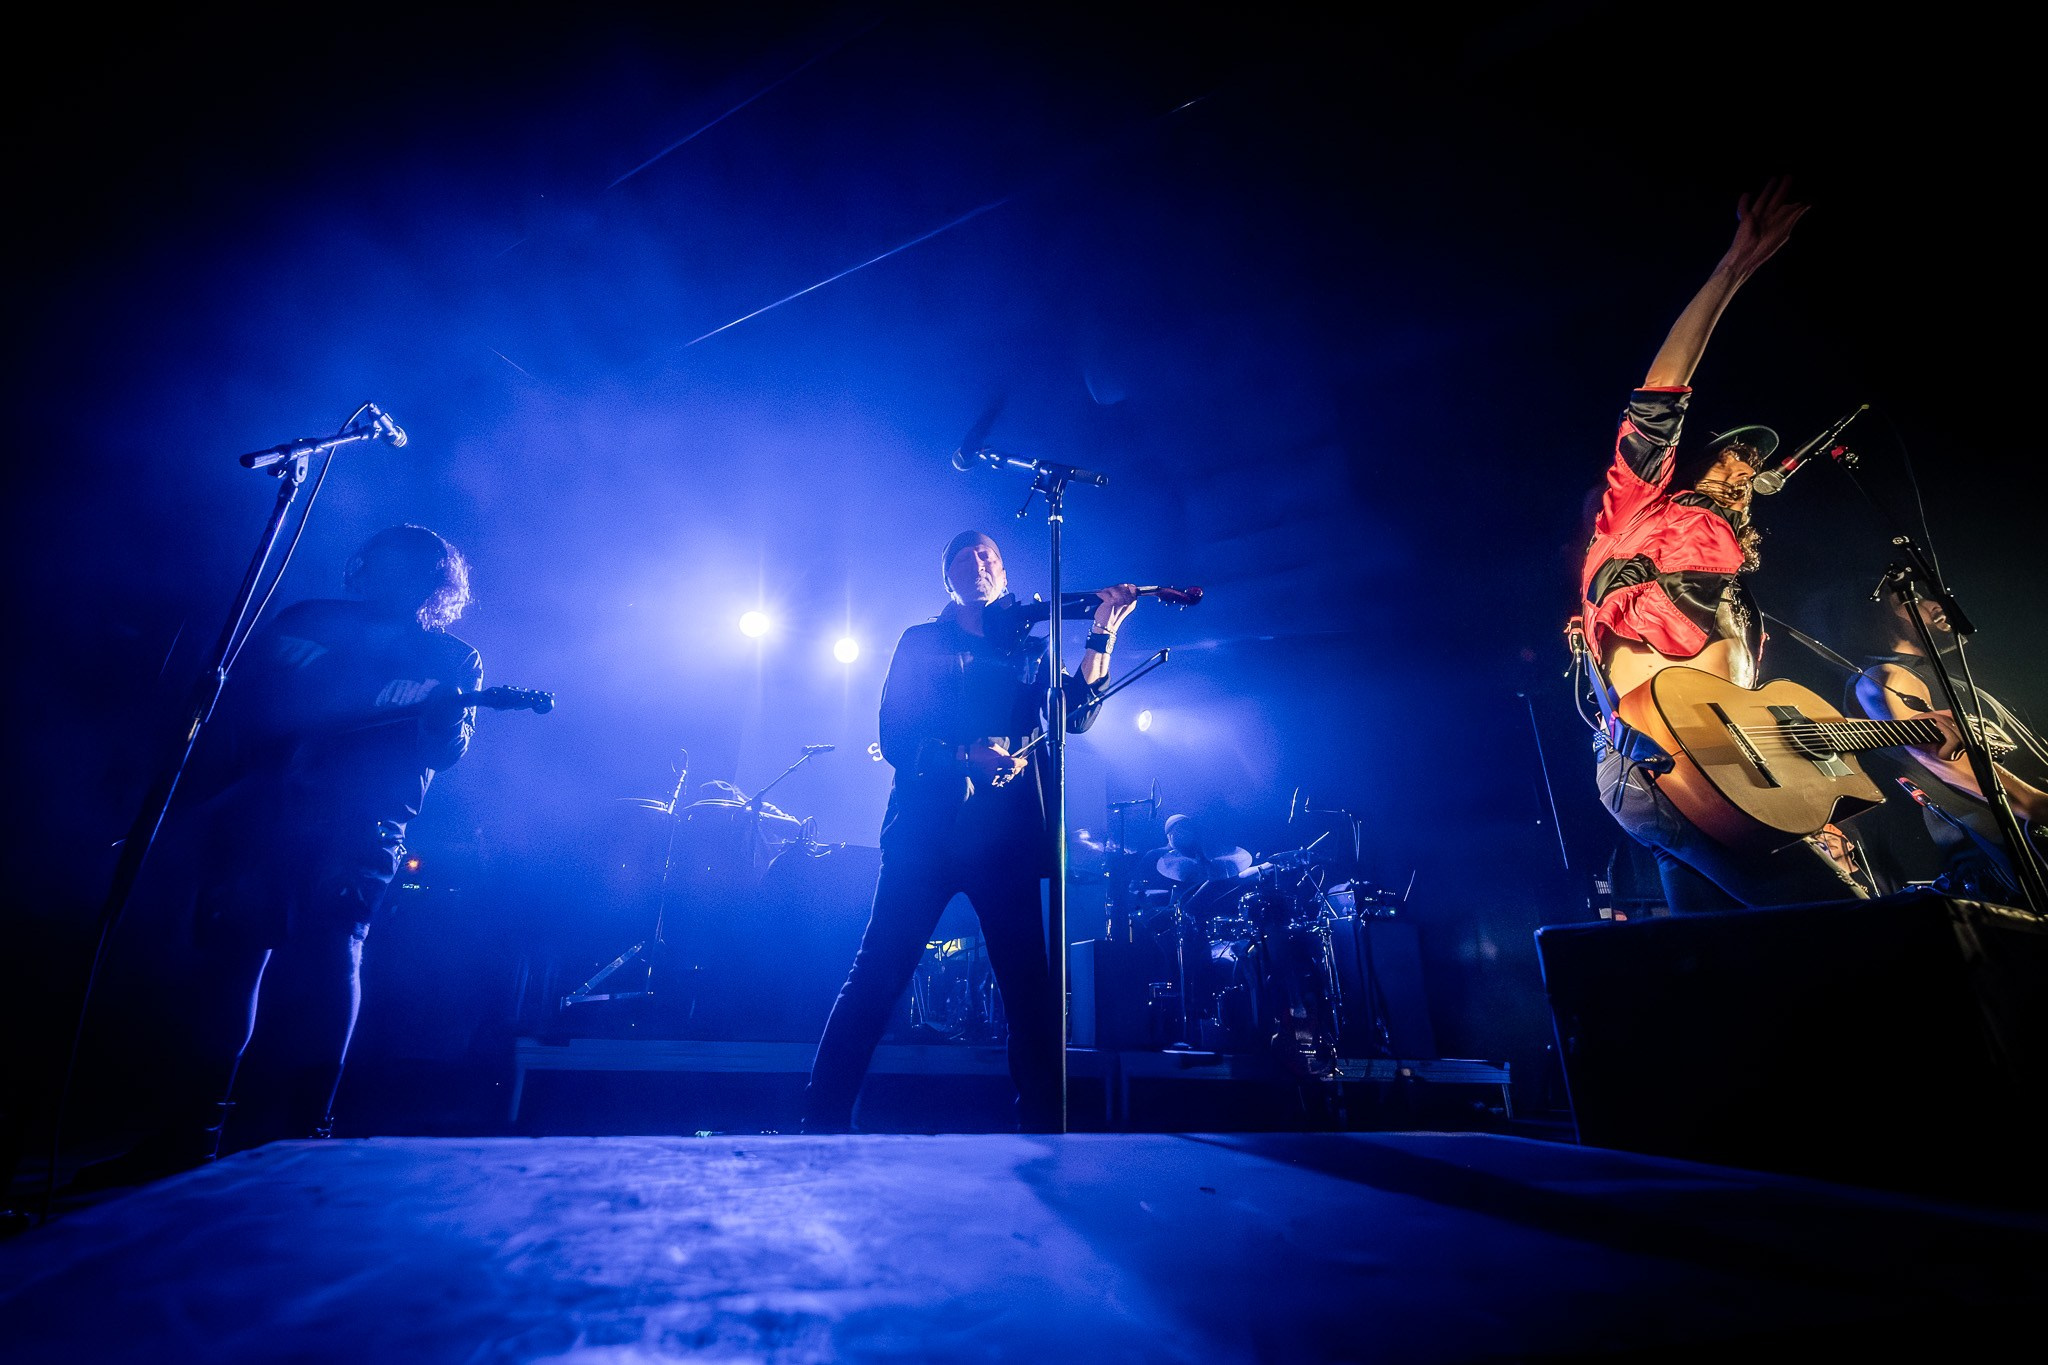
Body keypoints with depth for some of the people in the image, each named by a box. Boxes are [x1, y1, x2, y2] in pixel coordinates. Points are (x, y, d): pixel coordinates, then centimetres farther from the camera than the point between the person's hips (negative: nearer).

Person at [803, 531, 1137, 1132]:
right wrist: (966, 755, -13)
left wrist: (1103, 633, -2)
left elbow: (1079, 712, 5)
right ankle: (823, 1119, 6)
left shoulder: (1029, 650, 19)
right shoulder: (921, 643, 14)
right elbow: (894, 737, 3)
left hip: (1009, 839, 2)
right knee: (879, 973, -4)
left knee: (1031, 984, 0)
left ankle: (1043, 1122, 11)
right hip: (928, 829, -1)